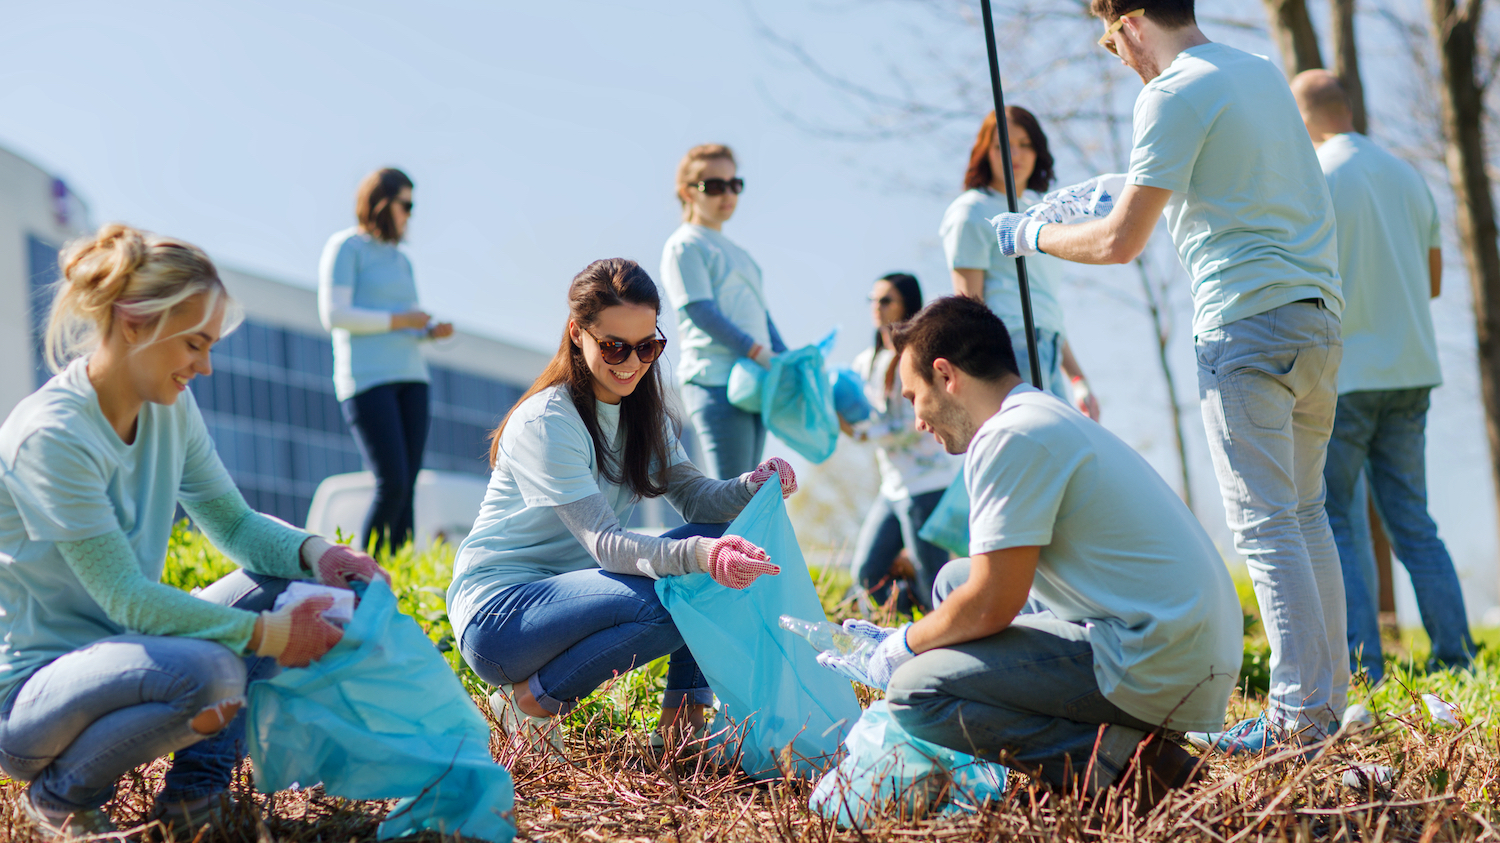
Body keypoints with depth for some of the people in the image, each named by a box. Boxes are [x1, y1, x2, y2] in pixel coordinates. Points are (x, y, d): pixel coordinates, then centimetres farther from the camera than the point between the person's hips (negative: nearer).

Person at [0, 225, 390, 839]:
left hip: (120, 647, 8)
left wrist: (314, 552, -12)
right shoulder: (50, 436, -24)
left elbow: (233, 522, 9)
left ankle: (199, 779, 1)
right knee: (209, 672, -35)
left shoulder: (170, 409, 2)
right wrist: (267, 634, -24)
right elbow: (126, 598, -24)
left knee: (291, 578, -2)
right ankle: (60, 793, -8)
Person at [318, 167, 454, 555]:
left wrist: (431, 330, 4)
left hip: (410, 378, 7)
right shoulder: (346, 247, -1)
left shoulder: (400, 259, 21)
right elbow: (334, 315, -11)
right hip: (367, 378, -7)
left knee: (407, 486, -1)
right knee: (392, 483, -15)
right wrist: (398, 320, -11)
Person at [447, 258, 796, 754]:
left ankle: (682, 719, -4)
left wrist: (754, 486, -23)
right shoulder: (545, 423, -20)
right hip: (497, 613, -8)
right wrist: (698, 555, -44)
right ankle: (531, 701, -12)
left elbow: (694, 496, -2)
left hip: (572, 595, 8)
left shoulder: (642, 412, 7)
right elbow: (604, 544, -27)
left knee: (722, 534, -7)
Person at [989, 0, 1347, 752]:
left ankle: (1300, 713, -5)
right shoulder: (1262, 71, 17)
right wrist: (1128, 196, 42)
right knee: (1304, 512, 15)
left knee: (1264, 523, -5)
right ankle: (1327, 694, 19)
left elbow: (1119, 243, -11)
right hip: (1317, 313, 8)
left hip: (1247, 323, -8)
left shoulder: (1172, 96, -9)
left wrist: (1033, 234, 6)